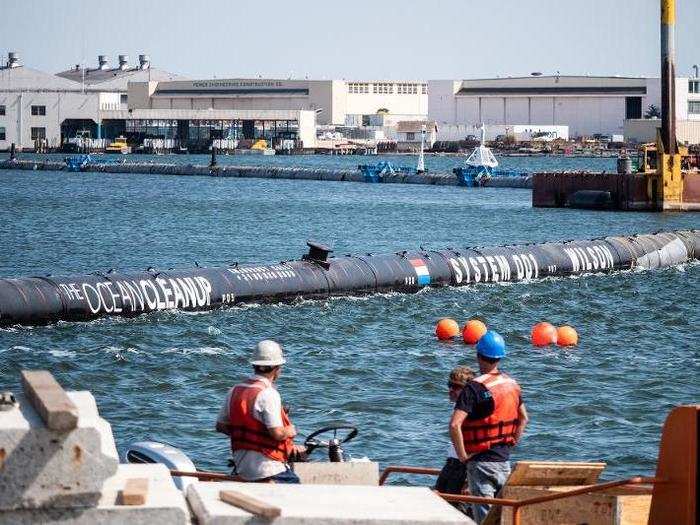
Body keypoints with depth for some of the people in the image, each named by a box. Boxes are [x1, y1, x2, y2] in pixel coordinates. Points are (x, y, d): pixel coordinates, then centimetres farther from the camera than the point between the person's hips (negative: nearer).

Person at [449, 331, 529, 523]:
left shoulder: (474, 388, -17)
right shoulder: (512, 384, 6)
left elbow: (455, 425, -26)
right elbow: (523, 418, 20)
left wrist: (462, 455, -15)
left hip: (481, 462, -6)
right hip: (505, 461, 6)